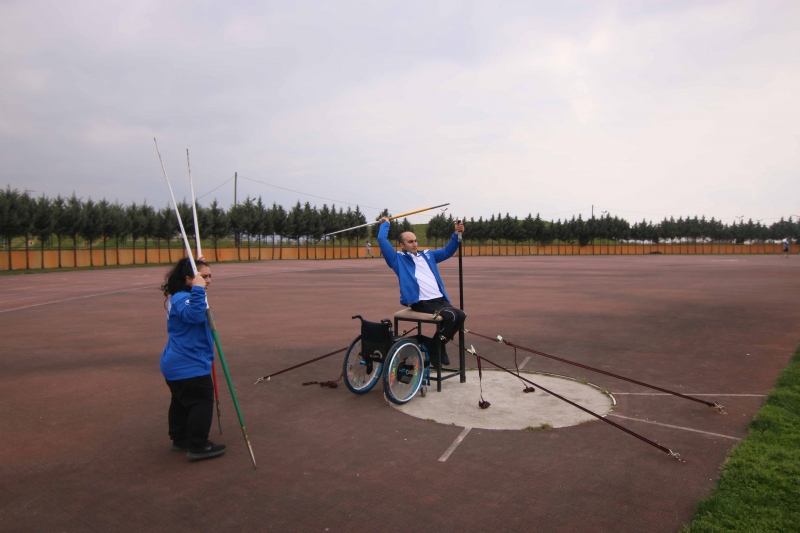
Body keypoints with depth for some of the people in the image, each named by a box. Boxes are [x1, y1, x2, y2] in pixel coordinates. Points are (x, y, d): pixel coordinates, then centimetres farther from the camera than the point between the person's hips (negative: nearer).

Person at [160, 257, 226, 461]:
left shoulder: (180, 297, 9)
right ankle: (198, 447, 2)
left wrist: (197, 265, 21)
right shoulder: (182, 299, -23)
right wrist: (198, 290, -46)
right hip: (189, 366, -11)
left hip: (176, 364, 11)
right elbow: (195, 315, -42)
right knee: (202, 402, -3)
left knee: (181, 402, 21)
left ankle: (180, 440, 34)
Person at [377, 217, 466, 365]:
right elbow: (382, 240, -1)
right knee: (450, 316, -27)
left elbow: (447, 251, 31)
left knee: (461, 315, -14)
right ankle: (434, 347, -3)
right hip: (421, 303, -7)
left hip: (440, 300, 7)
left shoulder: (427, 255, 24)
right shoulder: (398, 259, 6)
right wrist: (385, 224, 15)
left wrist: (457, 234, 20)